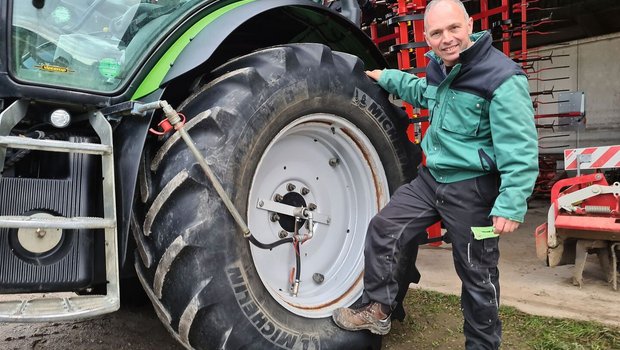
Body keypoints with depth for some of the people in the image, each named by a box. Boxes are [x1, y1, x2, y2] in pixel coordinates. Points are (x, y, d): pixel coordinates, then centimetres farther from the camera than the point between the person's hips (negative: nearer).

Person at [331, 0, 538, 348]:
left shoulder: (502, 78, -20)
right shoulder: (439, 67, 5)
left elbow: (521, 150, -21)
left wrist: (511, 205, -26)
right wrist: (386, 78, 29)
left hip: (471, 188, -7)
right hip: (431, 177, 7)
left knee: (477, 274, 8)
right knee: (383, 229, 3)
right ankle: (378, 309, 19)